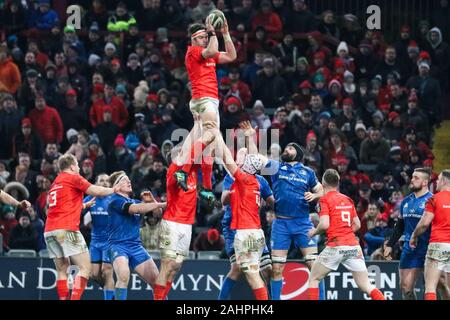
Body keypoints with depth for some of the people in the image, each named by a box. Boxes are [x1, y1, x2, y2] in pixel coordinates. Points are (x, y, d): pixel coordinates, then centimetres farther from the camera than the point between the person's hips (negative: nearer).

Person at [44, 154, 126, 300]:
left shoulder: (55, 183, 22)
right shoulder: (74, 178, 2)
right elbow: (96, 191, -1)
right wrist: (114, 189, 16)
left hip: (49, 231, 7)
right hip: (67, 230, -7)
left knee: (62, 270, 11)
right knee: (85, 267, -5)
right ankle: (75, 298, -20)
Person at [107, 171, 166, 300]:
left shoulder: (134, 201, 16)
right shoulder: (115, 201, -7)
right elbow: (136, 209, -22)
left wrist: (151, 201, -2)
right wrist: (159, 204, -21)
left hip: (136, 246, 7)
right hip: (118, 245, -7)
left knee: (156, 279, 3)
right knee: (124, 276, -32)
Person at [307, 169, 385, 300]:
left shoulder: (324, 200, -2)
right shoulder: (348, 200, 15)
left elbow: (324, 224, -13)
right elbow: (357, 224, 17)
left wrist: (314, 232, 5)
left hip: (336, 246, -5)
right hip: (353, 245, 5)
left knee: (313, 279, 13)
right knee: (365, 286, 4)